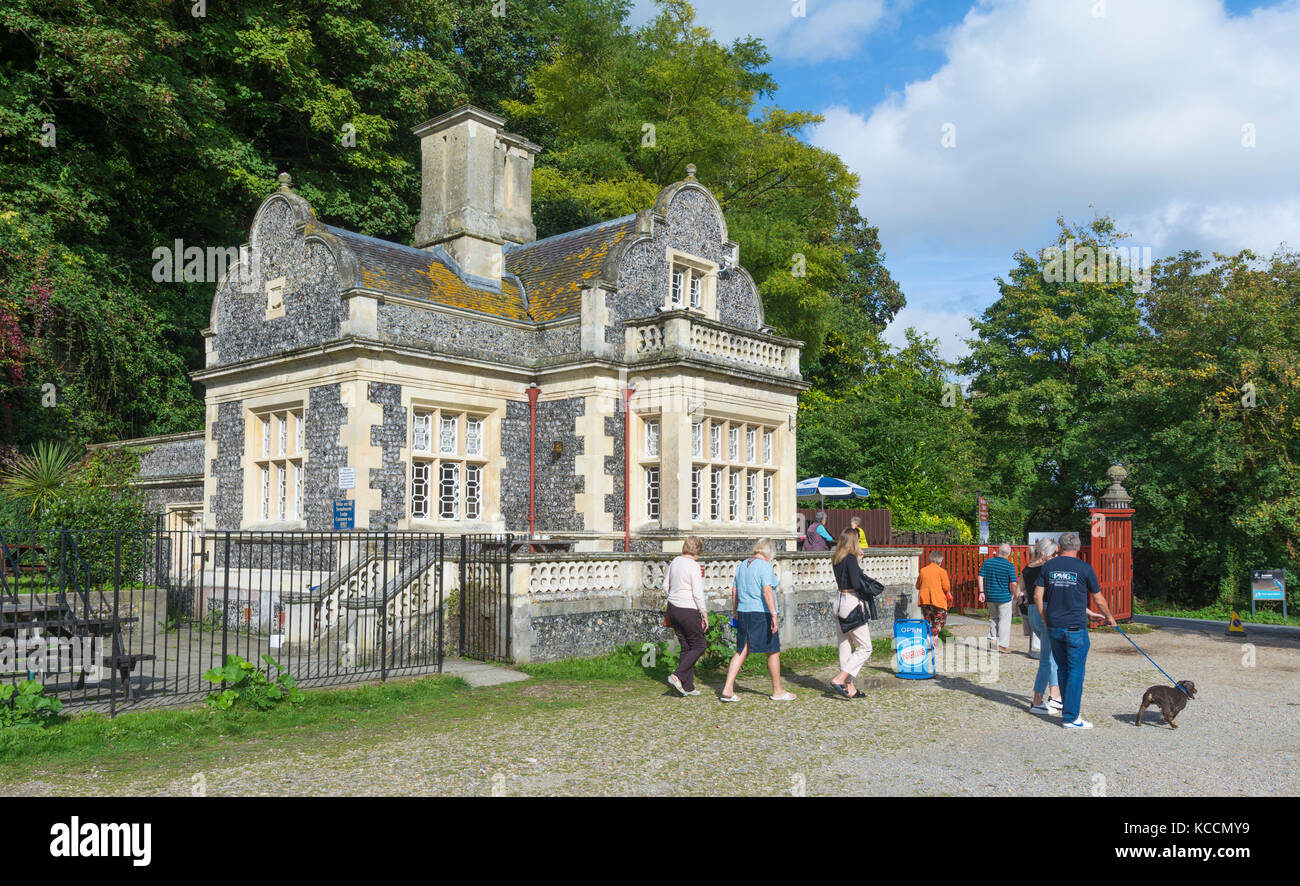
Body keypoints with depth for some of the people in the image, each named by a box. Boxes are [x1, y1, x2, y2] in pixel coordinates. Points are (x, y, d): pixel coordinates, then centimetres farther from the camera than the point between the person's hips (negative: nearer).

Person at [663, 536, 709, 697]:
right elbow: (698, 594, -17)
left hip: (673, 608, 8)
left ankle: (688, 687, 14)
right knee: (699, 645, 7)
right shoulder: (694, 566, -16)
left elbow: (665, 586, 13)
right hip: (689, 611, -8)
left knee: (686, 647, 13)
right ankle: (677, 676, -6)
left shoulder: (675, 561, 6)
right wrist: (705, 614, -9)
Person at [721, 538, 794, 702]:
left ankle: (728, 689, 1)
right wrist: (774, 614, -24)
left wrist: (735, 612, 24)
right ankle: (777, 691, 17)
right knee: (773, 652, 7)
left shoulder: (742, 566, 12)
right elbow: (767, 590, -22)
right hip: (761, 614, -7)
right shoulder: (765, 566, -11)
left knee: (742, 651, 10)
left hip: (743, 613, 7)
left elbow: (734, 591, 16)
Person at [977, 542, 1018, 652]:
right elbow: (1014, 584, -14)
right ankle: (1003, 645, 6)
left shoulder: (987, 562, -2)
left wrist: (982, 592, 5)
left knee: (993, 617, 24)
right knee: (1004, 620, 6)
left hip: (990, 596, 4)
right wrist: (1012, 594, 3)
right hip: (1004, 597, -4)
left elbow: (980, 577, -1)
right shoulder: (1009, 566, -12)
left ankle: (992, 636, 18)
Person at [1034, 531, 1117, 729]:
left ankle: (1069, 707, 27)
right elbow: (1099, 600, 2)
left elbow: (1037, 596, 2)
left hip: (1053, 626, 4)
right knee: (1075, 671, 1)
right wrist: (1109, 617, 19)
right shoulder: (1084, 568, -5)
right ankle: (1070, 717, 2)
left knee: (1062, 669, 16)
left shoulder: (1048, 566, 4)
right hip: (1075, 627, -4)